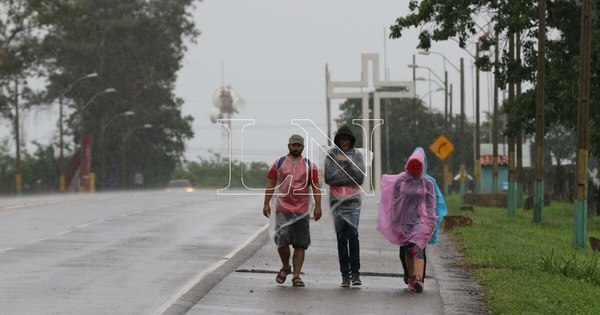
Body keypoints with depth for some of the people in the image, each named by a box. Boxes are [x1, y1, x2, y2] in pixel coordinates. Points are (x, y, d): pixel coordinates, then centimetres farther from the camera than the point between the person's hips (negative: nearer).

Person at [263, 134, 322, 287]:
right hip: (282, 210, -1)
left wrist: (318, 206, -7)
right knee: (282, 241, -12)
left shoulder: (309, 166, 7)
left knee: (300, 244, 0)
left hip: (302, 211, 1)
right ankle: (285, 267, 13)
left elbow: (315, 187, 4)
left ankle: (296, 275, 5)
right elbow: (271, 184, 10)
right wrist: (266, 203, 2)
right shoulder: (279, 163, 8)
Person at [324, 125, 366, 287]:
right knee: (341, 237, 1)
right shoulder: (331, 155, 6)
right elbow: (328, 178, -3)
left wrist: (347, 162, -10)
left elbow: (360, 178, -3)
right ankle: (345, 274, 4)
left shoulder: (357, 155, 7)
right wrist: (349, 178, -6)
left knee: (353, 234, -14)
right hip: (336, 200, 1)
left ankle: (355, 273, -13)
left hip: (353, 200, -1)